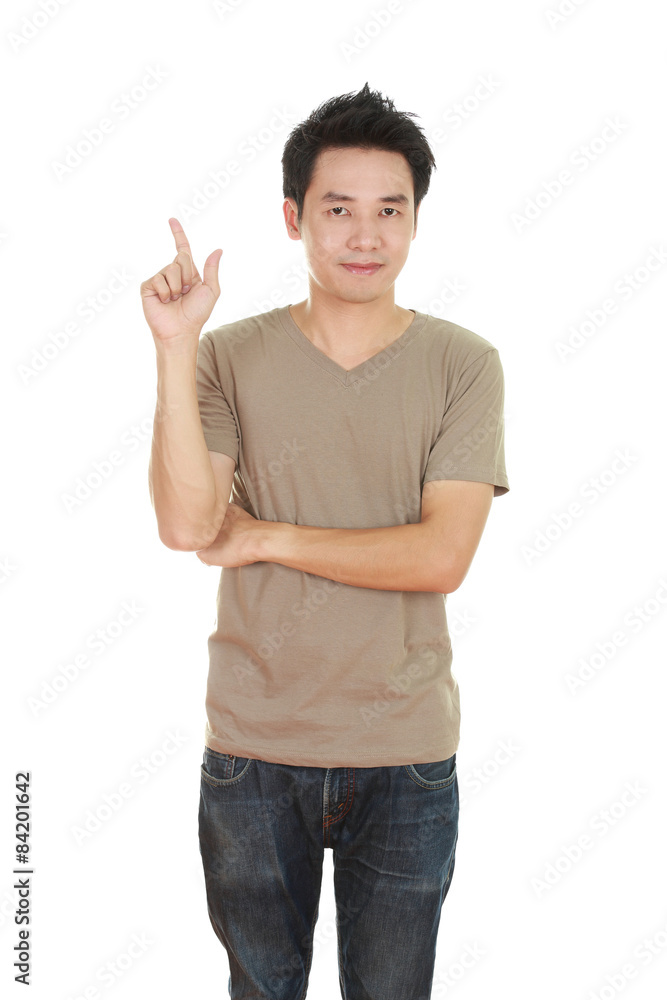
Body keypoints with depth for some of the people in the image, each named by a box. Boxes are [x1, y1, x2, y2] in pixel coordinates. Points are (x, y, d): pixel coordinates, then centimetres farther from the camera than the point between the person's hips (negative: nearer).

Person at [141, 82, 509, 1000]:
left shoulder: (463, 364, -6)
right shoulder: (232, 356, -3)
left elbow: (442, 558, -15)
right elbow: (185, 525, -16)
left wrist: (266, 537, -13)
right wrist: (173, 347, -20)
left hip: (407, 756, -1)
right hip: (253, 750, 1)